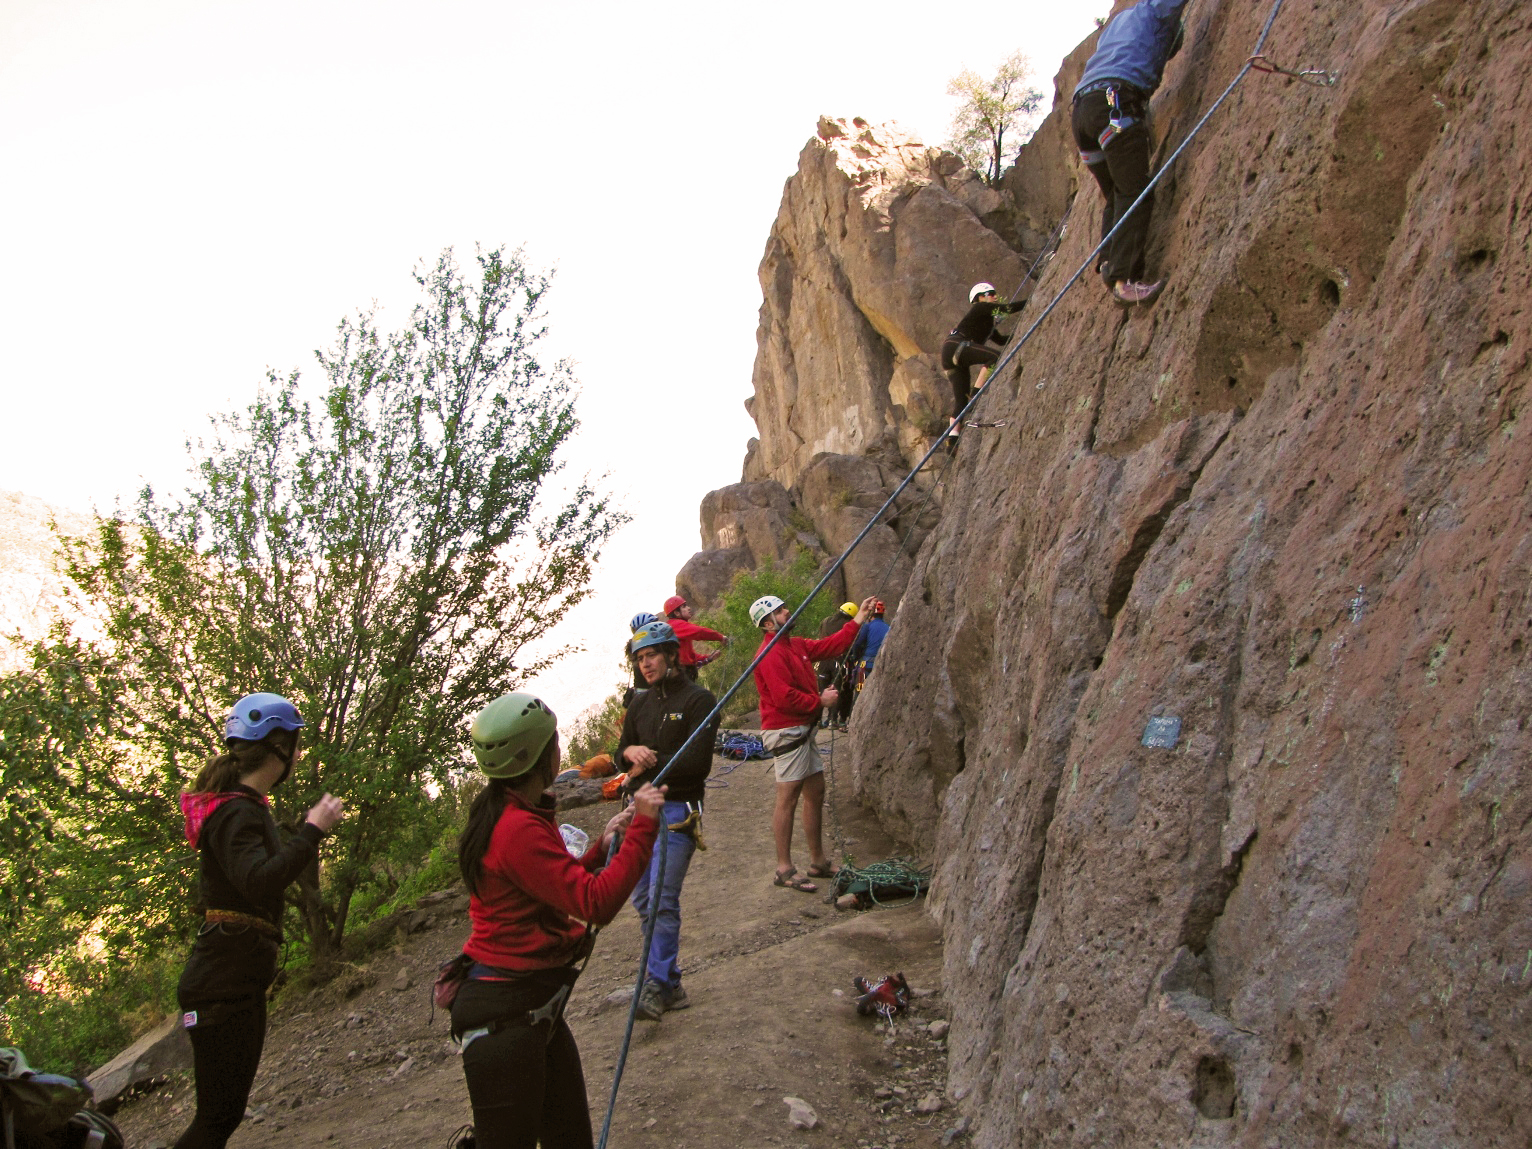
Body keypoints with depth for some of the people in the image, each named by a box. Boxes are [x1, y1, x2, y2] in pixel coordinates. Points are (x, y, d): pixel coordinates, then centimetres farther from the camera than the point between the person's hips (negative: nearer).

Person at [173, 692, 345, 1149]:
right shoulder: (237, 812, -17)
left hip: (242, 980, 11)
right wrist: (312, 830, -28)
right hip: (223, 983, -11)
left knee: (226, 1111, 15)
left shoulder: (244, 806, 17)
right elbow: (258, 882, -34)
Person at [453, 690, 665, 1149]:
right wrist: (643, 826, -19)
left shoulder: (511, 815, 10)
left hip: (535, 1006, 10)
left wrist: (601, 848, 6)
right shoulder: (518, 829, -23)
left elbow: (563, 888, 18)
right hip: (504, 1016, -10)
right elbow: (596, 903, -25)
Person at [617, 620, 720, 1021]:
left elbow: (698, 762, -15)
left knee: (662, 899, -12)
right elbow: (622, 756, 14)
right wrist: (631, 752, -9)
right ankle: (670, 977, 19)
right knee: (642, 899, 9)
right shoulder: (641, 705, 15)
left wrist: (650, 763, -10)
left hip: (677, 810, -7)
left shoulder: (698, 701, -7)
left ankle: (658, 986, -6)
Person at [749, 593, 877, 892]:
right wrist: (820, 700, -11)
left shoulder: (795, 645, 15)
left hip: (803, 730, 10)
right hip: (785, 731, -10)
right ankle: (784, 869, -3)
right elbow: (784, 697, -23)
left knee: (815, 793, 13)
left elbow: (831, 646, 21)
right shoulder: (770, 654, -16)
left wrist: (859, 619, 17)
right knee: (788, 798, -7)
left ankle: (818, 861, 22)